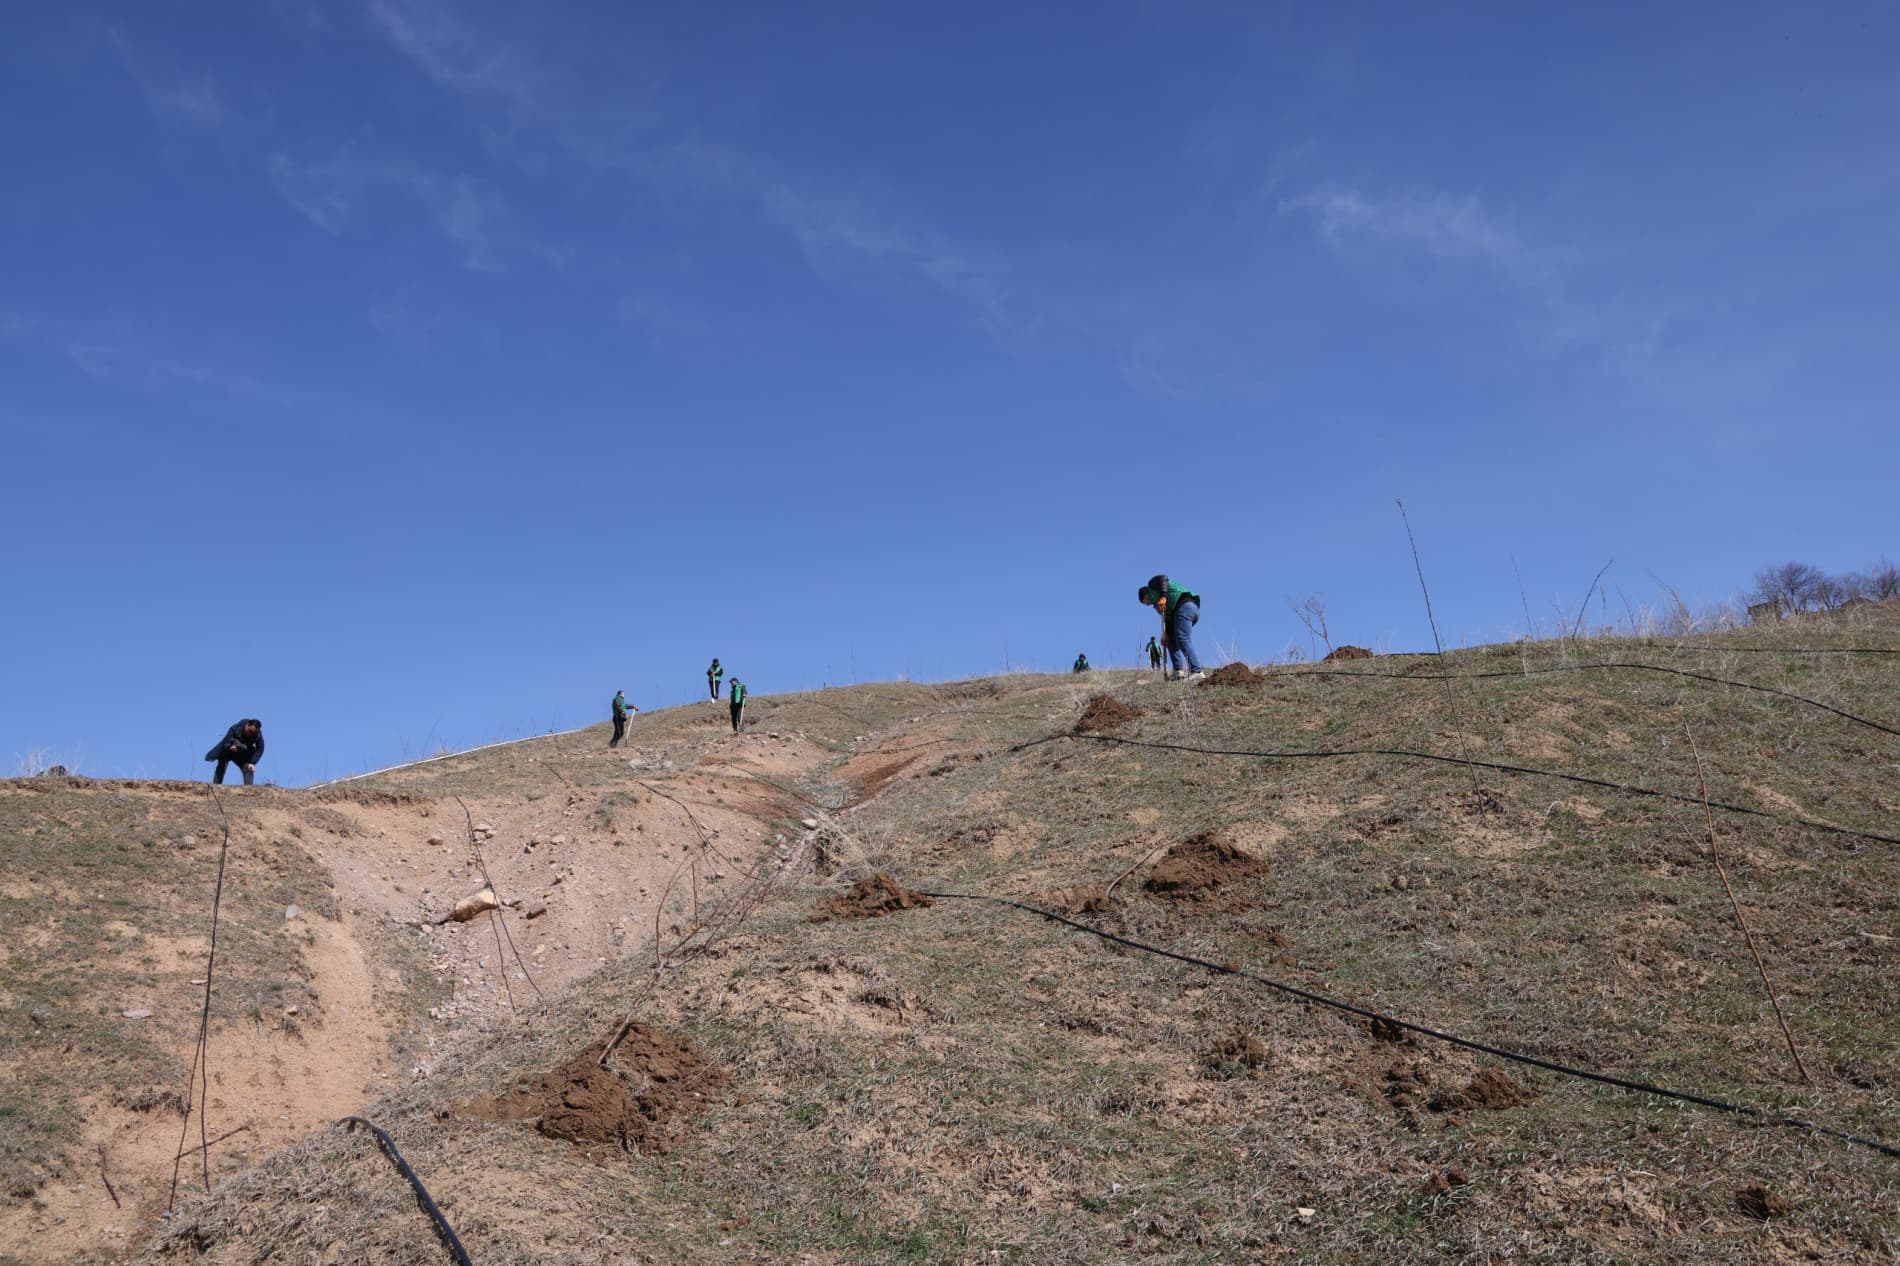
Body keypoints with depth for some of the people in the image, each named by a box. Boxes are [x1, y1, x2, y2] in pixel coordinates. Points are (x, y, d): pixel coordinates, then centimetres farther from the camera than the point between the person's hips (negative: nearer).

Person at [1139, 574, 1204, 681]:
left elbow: (1163, 579, -5)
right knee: (1171, 638, 17)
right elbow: (1168, 618, 24)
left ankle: (1197, 672, -26)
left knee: (1183, 640, -17)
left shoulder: (1152, 585, 18)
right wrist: (1165, 633, 10)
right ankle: (1177, 671, 5)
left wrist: (1162, 597, -13)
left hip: (1183, 606, -9)